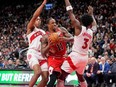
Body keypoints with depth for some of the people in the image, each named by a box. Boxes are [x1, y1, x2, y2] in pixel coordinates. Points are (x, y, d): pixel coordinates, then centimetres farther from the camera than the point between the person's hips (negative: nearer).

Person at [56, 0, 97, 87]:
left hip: (75, 56, -6)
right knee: (81, 77, 30)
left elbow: (71, 12, -7)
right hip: (84, 58, 6)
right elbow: (94, 26, 33)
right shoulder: (91, 32, 7)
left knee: (61, 78, -9)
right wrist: (91, 14, 42)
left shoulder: (79, 27, -8)